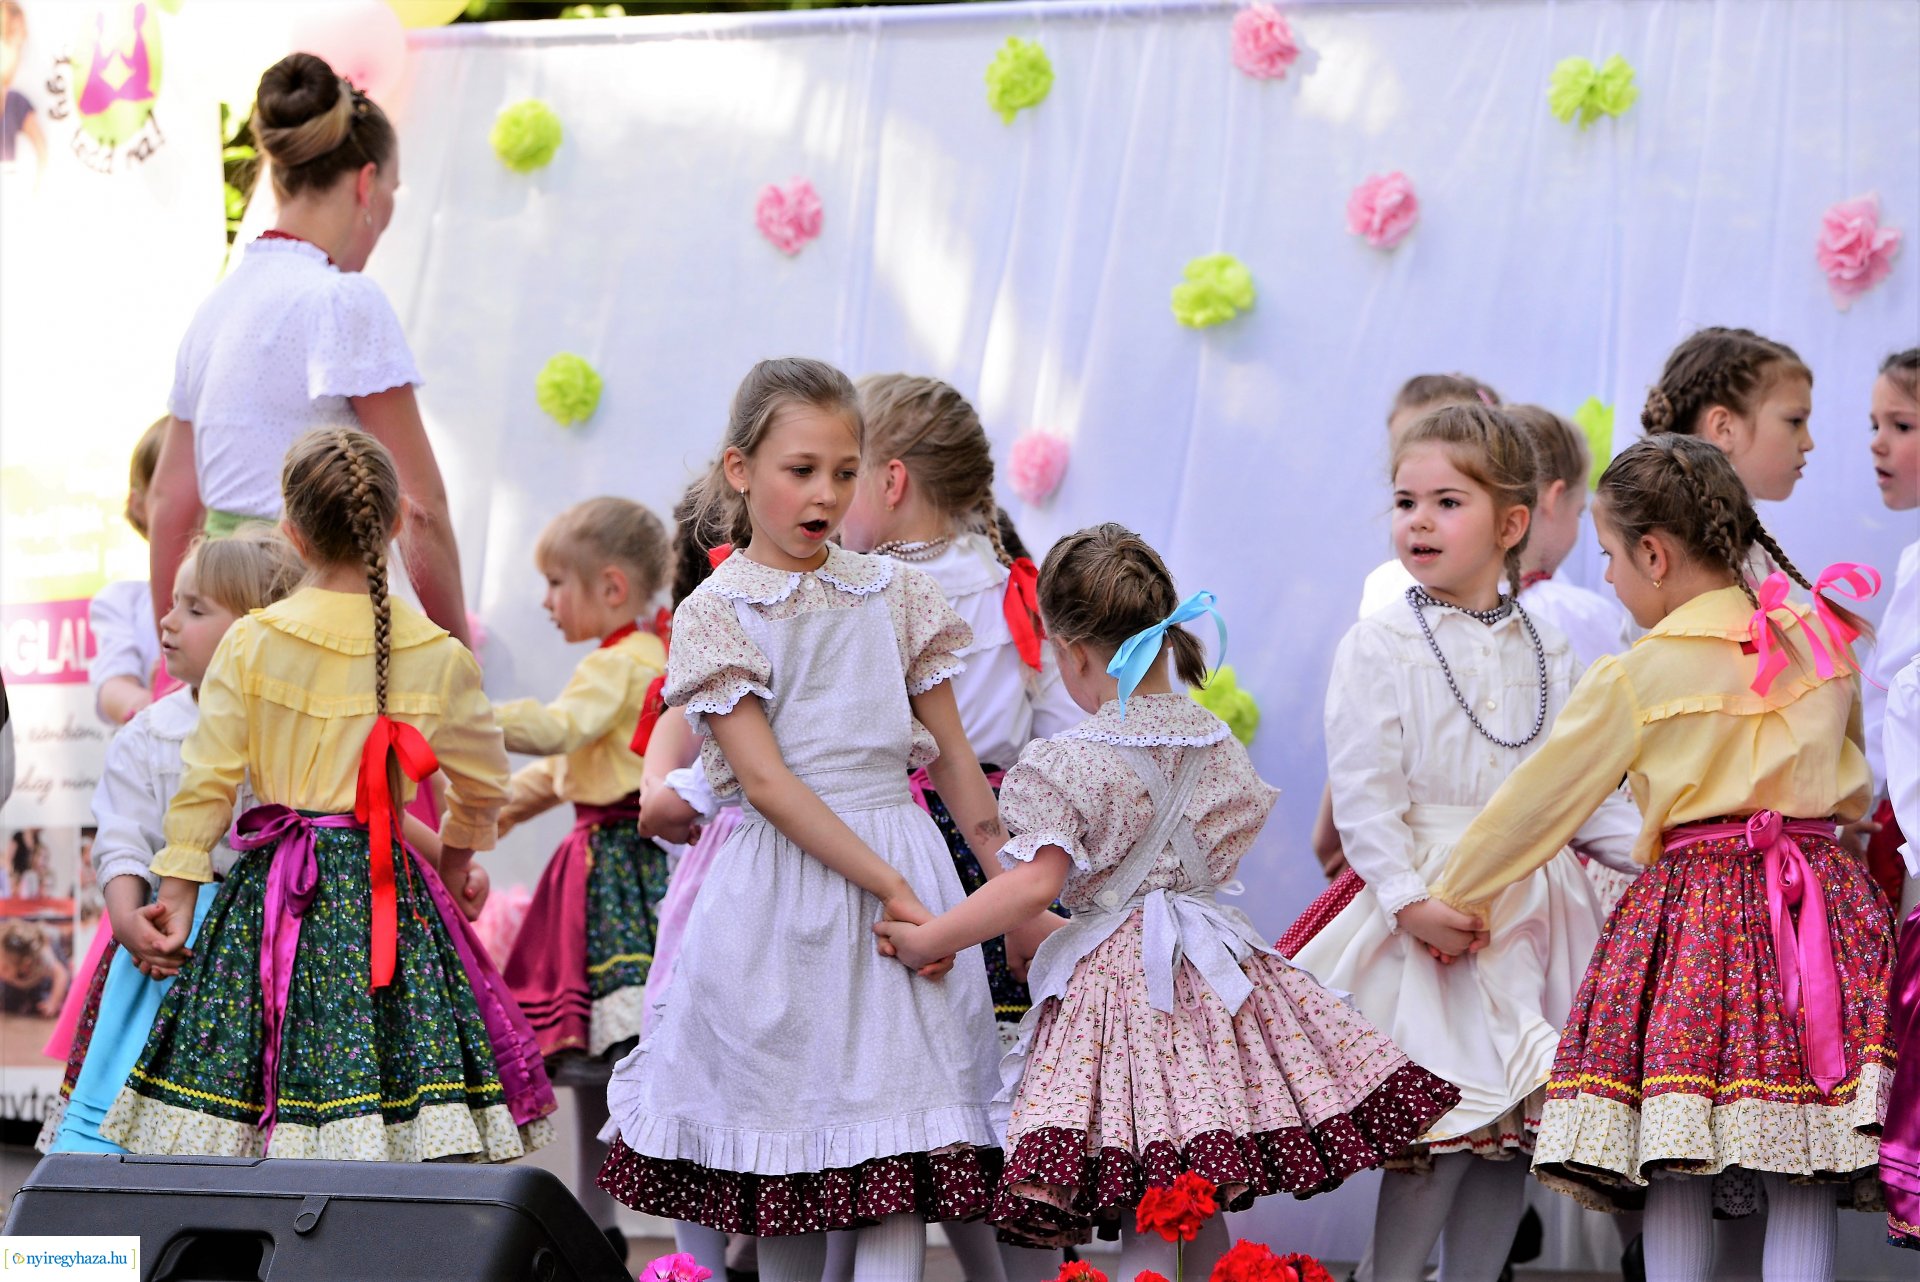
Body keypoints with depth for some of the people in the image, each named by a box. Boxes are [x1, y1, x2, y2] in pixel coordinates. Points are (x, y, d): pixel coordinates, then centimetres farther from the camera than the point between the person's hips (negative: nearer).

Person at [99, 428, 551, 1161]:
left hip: (274, 892, -1)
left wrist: (177, 888, 6)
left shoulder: (249, 643, -5)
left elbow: (207, 779, -3)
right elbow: (482, 783, 11)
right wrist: (457, 857, 30)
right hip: (386, 890, 1)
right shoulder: (438, 656, -1)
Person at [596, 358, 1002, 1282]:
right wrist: (887, 885, -17)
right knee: (785, 1136, 6)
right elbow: (764, 779, -10)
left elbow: (952, 755, 16)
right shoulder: (715, 613, -2)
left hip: (904, 872, 2)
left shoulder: (893, 593, 10)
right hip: (781, 886, -2)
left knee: (898, 1147, -6)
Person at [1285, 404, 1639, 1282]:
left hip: (1532, 906, 5)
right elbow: (1363, 790, -10)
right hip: (1429, 898, -5)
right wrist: (1408, 898, -20)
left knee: (1514, 1125, 5)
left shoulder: (1547, 653, 10)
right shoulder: (1378, 646, -4)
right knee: (1441, 1119, -11)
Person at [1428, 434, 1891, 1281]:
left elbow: (1537, 804, 6)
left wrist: (1453, 898, 19)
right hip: (1817, 906, 4)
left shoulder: (1633, 678, -2)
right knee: (1801, 1189, 1)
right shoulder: (1821, 641, 10)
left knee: (1676, 1177, 2)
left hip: (1691, 909, -4)